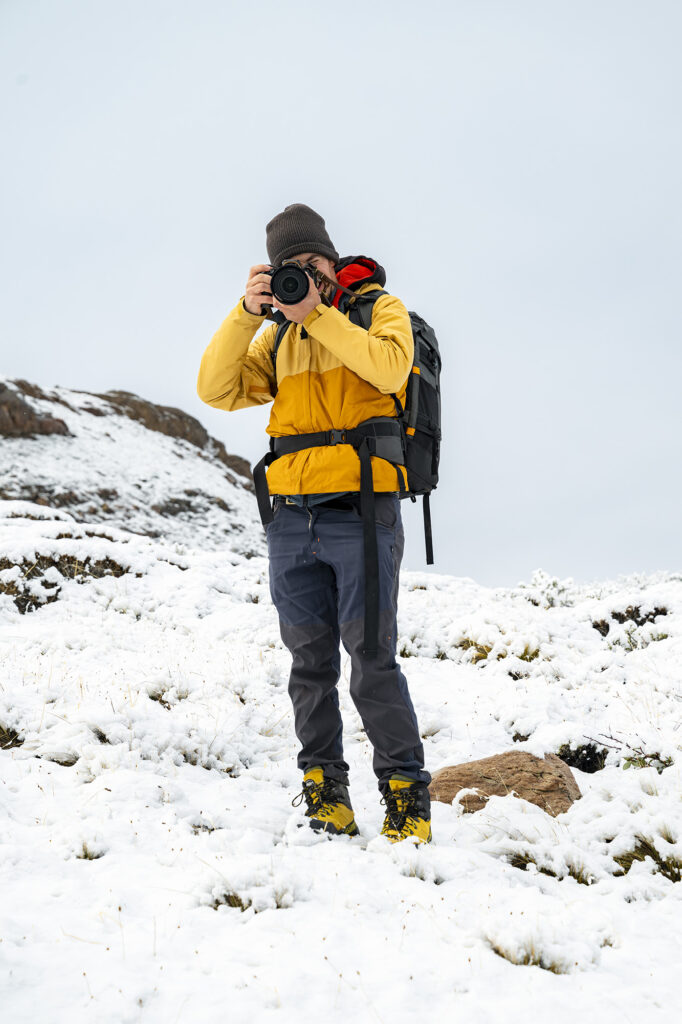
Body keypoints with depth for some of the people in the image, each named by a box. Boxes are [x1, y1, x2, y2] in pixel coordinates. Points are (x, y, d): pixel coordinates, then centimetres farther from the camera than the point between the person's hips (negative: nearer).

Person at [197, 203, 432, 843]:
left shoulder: (380, 307, 8)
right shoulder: (277, 333, 19)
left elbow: (389, 366, -14)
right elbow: (217, 390, 6)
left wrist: (316, 314, -14)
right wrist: (246, 313, -4)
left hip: (361, 509, -4)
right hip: (291, 518, 4)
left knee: (372, 661, -7)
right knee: (311, 663, 7)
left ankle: (407, 799, 1)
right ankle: (324, 794, 15)